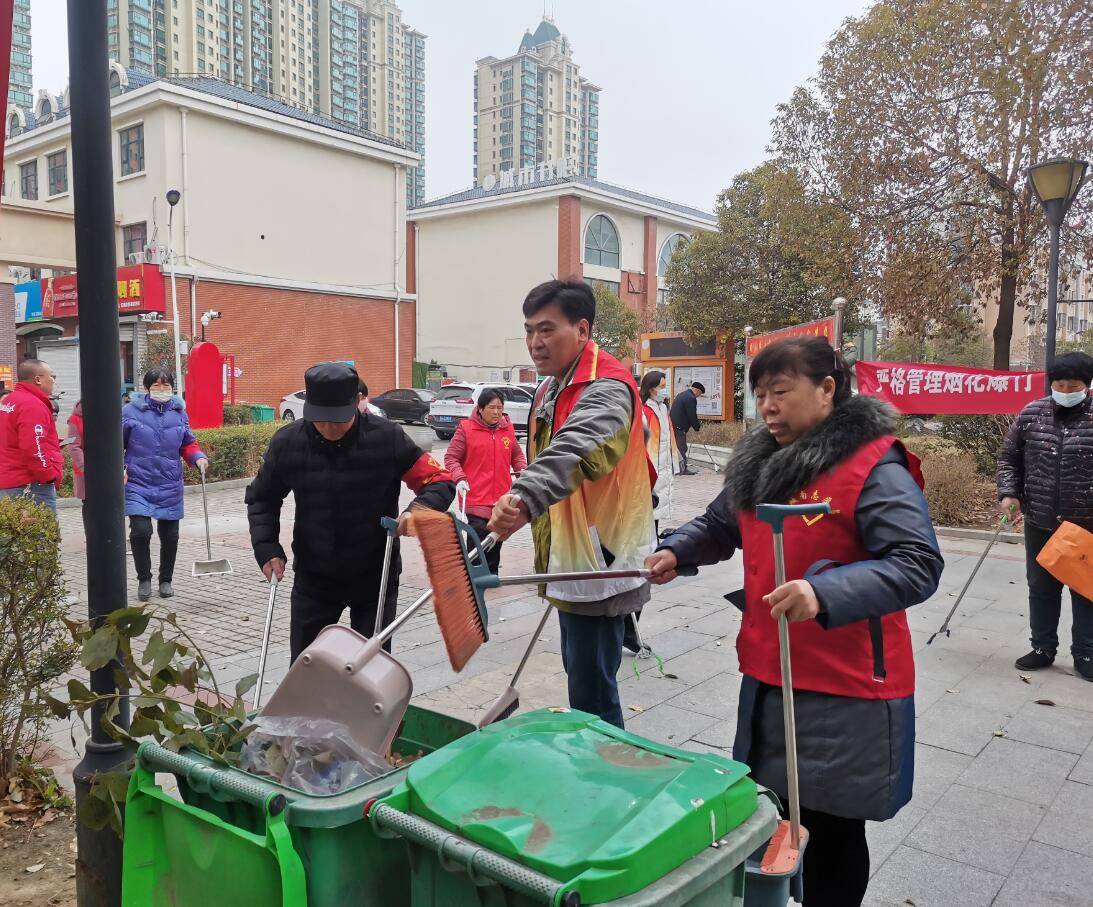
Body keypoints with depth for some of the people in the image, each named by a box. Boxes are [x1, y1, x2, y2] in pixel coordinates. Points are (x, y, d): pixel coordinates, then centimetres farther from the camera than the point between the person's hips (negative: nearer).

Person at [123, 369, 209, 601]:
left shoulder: (179, 412, 6)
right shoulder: (131, 411, -3)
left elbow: (188, 443, 14)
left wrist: (198, 458, -6)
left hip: (170, 486, 3)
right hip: (138, 484, -3)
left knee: (170, 535, 9)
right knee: (140, 531, -15)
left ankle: (166, 580, 28)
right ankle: (144, 579, 7)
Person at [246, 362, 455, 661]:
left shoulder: (388, 438, -16)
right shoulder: (287, 443, -9)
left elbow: (441, 481, -10)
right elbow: (261, 498, 7)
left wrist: (420, 508, -31)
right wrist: (266, 547, -7)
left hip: (375, 577, -2)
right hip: (313, 578, 2)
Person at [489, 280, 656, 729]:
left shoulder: (606, 387, -20)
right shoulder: (551, 388, 12)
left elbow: (573, 451, -41)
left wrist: (525, 499, -55)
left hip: (600, 564, -10)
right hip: (569, 562, 10)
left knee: (591, 694, -4)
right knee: (580, 673, 22)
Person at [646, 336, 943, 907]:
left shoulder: (875, 470, -16)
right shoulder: (760, 463, 6)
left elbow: (918, 565, -24)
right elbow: (721, 524, 21)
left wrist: (825, 593, -37)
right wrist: (676, 551, 3)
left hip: (846, 693, -6)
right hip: (767, 678, 7)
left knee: (831, 834, 9)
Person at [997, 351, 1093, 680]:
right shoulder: (1031, 414, 1)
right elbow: (1009, 457, 9)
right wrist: (1008, 493, -4)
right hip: (1039, 522, 3)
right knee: (1041, 588, 13)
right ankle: (1043, 648, 26)